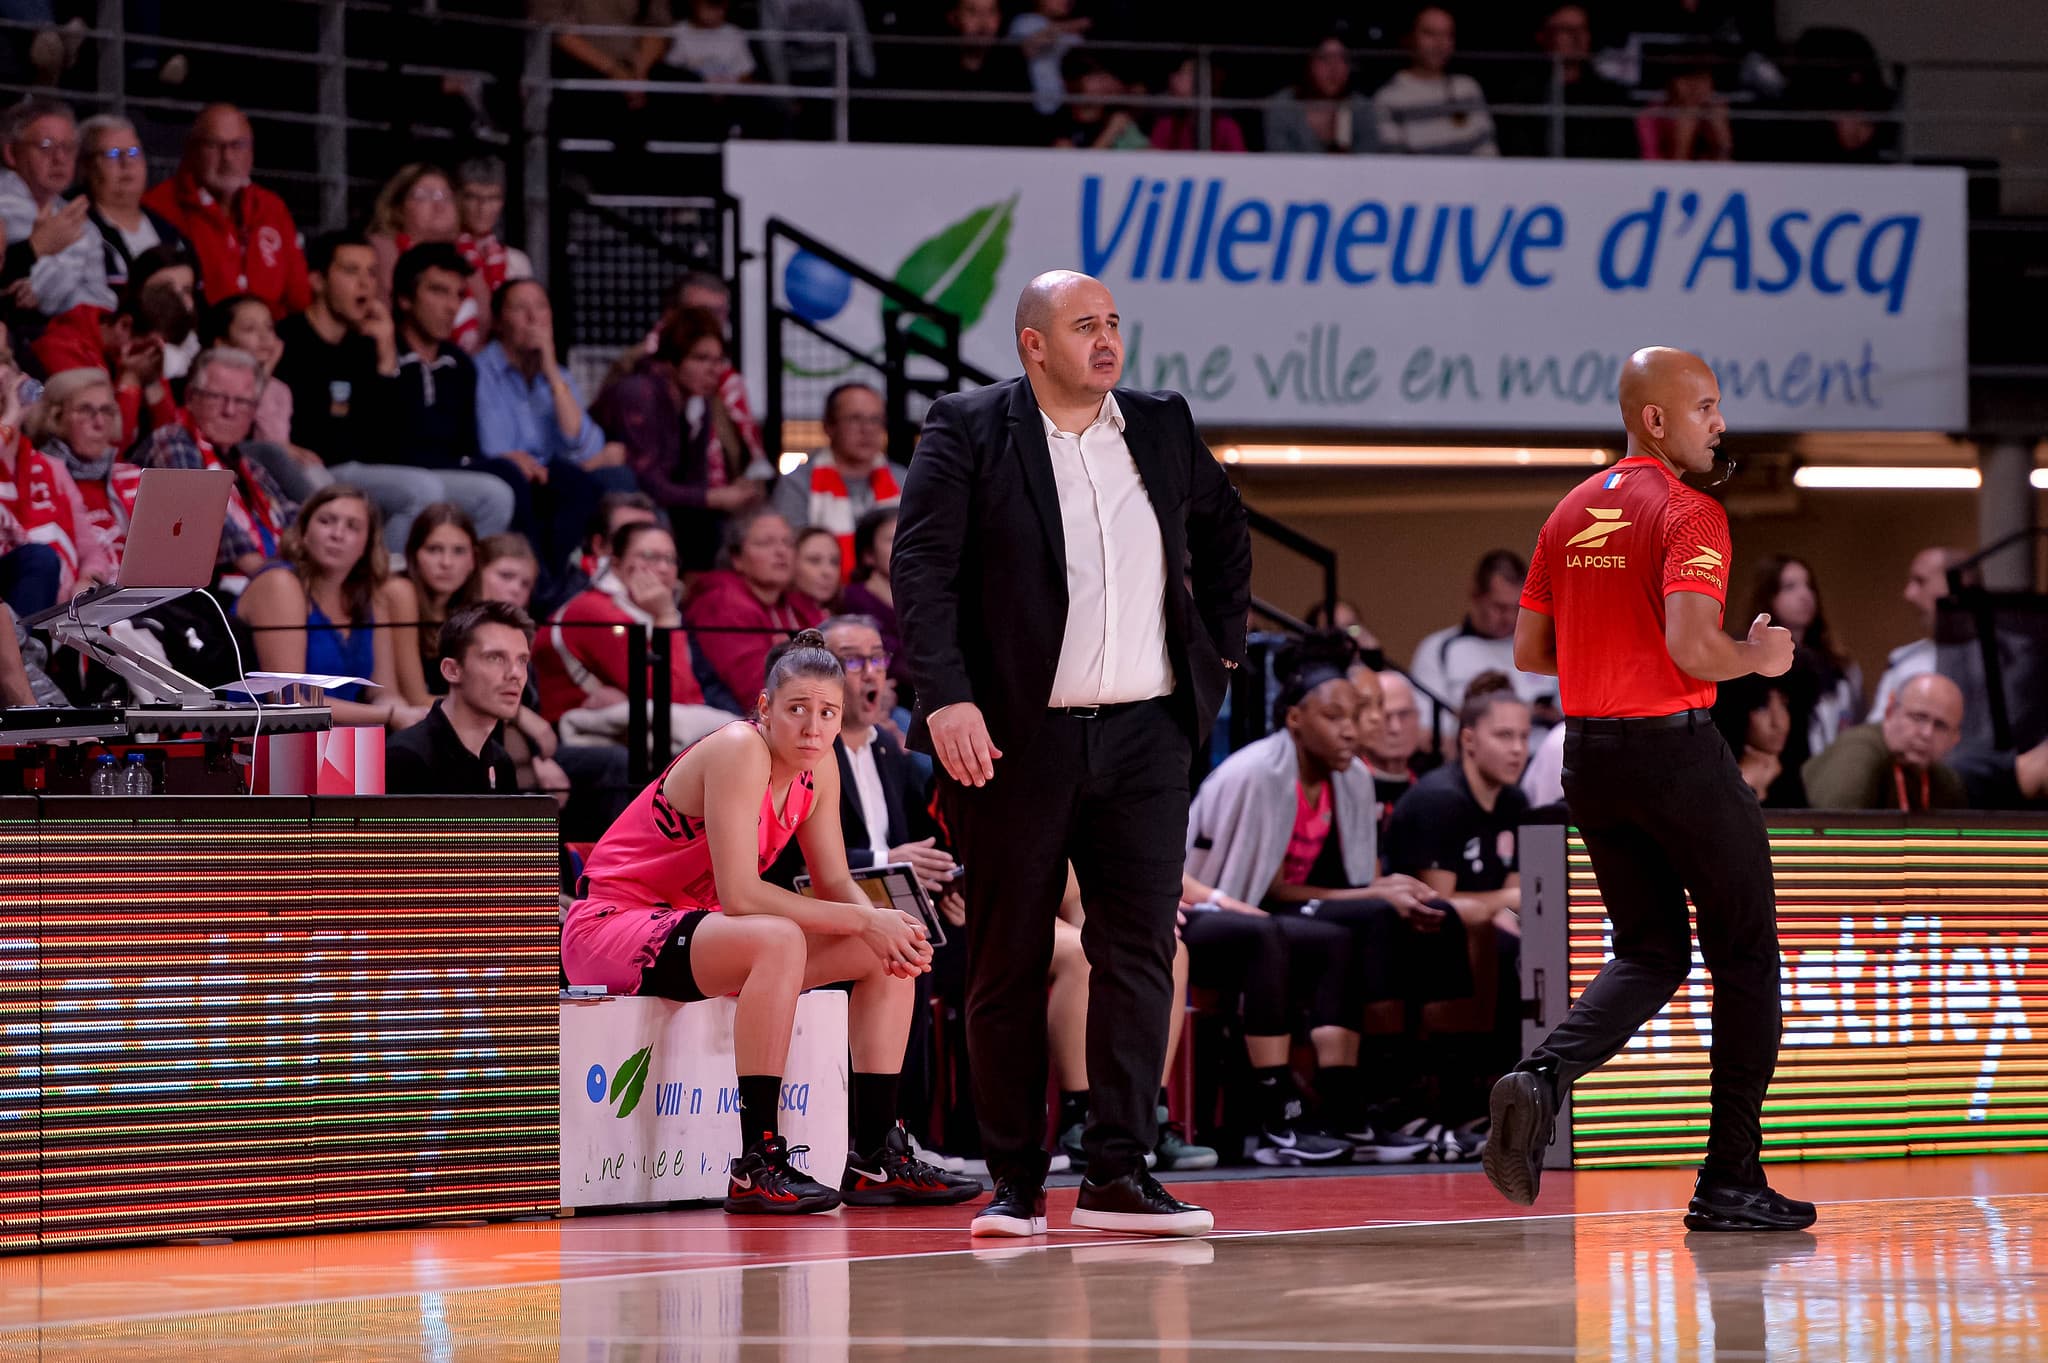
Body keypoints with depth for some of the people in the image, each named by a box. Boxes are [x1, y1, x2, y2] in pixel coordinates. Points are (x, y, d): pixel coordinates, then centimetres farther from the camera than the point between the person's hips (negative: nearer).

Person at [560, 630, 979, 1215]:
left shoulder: (818, 768, 2)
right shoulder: (739, 751, -23)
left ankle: (877, 1159, 1)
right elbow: (738, 894, -29)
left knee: (889, 954, 0)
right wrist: (864, 921, -28)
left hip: (690, 923, 9)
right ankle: (757, 1165, -34)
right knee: (779, 940, -36)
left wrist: (884, 928, -18)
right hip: (611, 927, -9)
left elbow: (836, 886, 5)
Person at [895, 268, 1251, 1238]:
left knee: (1140, 952, -4)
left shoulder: (1161, 427, 11)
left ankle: (1118, 1176, -2)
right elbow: (921, 567, -11)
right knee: (1007, 966, 3)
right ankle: (1016, 1183, 10)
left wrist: (1223, 641, 18)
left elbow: (1225, 529, 29)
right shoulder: (968, 431, -3)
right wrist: (946, 697, -22)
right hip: (1014, 737, -3)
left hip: (1145, 733, 3)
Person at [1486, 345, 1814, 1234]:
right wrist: (1757, 657, -5)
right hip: (1678, 751, -7)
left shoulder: (1571, 514, 11)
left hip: (1589, 756, 7)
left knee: (1648, 954, 16)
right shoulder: (1689, 514, -12)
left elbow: (1529, 651, 14)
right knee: (1745, 959, 7)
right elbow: (1692, 646, -24)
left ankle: (1542, 1077, -12)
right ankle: (1731, 1182, 7)